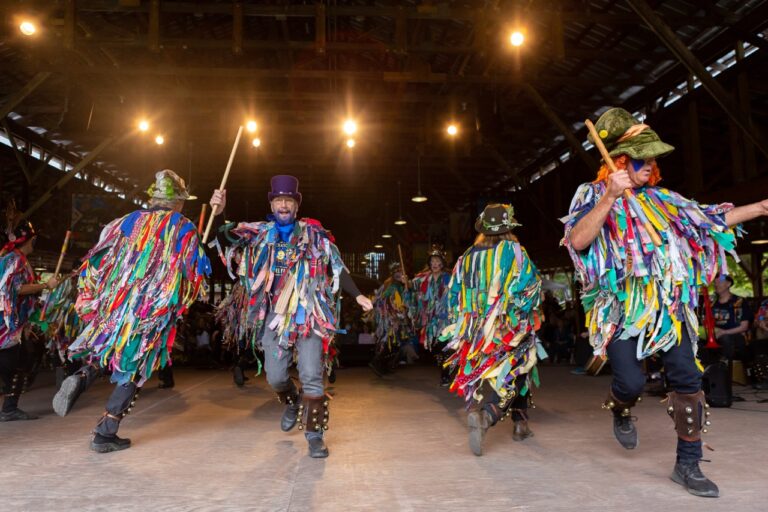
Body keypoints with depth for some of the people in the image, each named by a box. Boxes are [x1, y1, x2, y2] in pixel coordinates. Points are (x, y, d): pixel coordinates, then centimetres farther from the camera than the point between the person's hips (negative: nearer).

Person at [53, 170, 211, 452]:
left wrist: (90, 305, 17)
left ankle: (82, 377, -3)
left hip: (113, 306, 4)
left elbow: (94, 264, 8)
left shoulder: (127, 221, 9)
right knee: (132, 371, 9)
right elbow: (196, 276, -3)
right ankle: (104, 434, 9)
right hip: (153, 314, -3)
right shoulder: (184, 230, -1)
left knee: (106, 350, 27)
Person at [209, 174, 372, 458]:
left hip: (308, 316, -2)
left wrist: (358, 295, -2)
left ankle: (314, 434, 9)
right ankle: (292, 403, 39)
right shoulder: (260, 233, 7)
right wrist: (217, 213, -19)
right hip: (274, 316, 2)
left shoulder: (313, 234, 4)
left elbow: (337, 269, 6)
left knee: (311, 376, -5)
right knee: (275, 376, 6)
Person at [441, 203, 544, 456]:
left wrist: (460, 326, 20)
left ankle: (521, 424, 21)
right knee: (511, 377, -4)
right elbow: (531, 284, -11)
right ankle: (483, 414, -28)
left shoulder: (467, 257, 9)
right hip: (510, 329, -5)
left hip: (477, 330, 5)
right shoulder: (513, 250, -4)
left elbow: (453, 294, 12)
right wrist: (528, 312, 3)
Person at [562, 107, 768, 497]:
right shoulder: (594, 195, -3)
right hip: (621, 308, -5)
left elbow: (709, 221, 24)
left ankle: (688, 464, 14)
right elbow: (576, 241, -20)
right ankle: (621, 412, 26)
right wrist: (611, 197, -25)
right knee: (631, 382, -13)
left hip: (667, 307, 5)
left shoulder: (660, 199, 14)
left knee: (687, 379, 0)